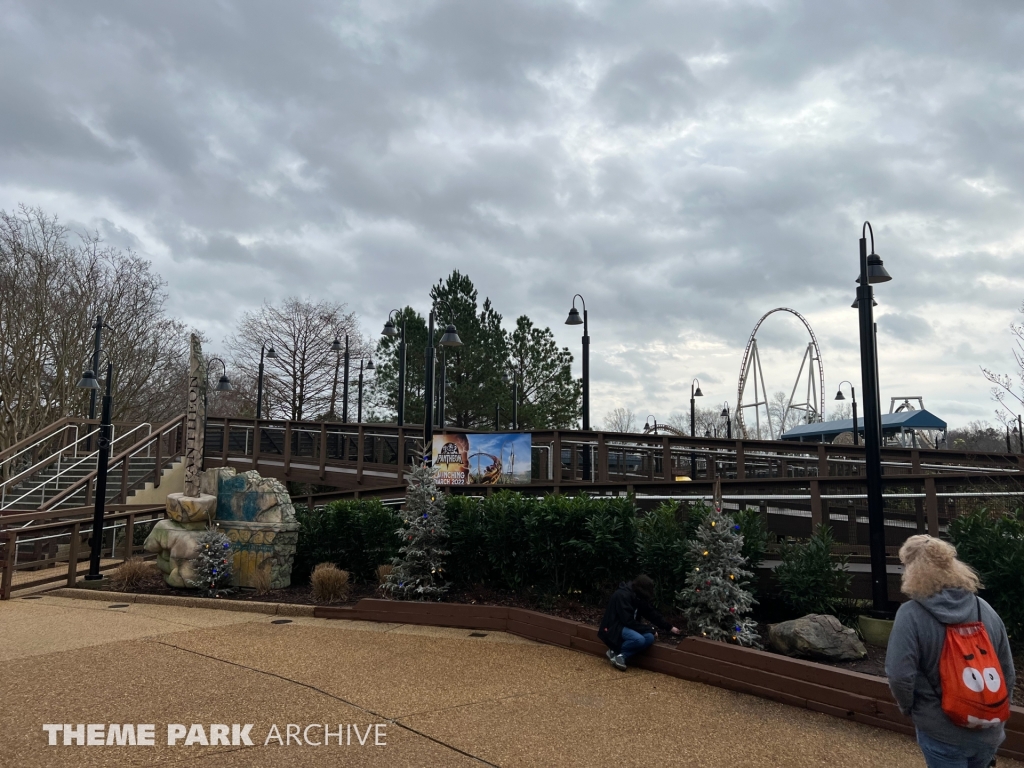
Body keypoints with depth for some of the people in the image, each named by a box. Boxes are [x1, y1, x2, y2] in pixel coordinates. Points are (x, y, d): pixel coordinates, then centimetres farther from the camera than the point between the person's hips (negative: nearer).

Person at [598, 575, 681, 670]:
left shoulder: (638, 597, 3)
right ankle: (614, 651, -10)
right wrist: (649, 629, -19)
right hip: (615, 627, -9)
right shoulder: (623, 595, -24)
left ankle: (622, 655, -13)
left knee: (650, 638, -15)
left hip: (629, 626, 9)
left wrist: (669, 627, 12)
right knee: (639, 639, -32)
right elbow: (628, 621, -26)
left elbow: (651, 613, 12)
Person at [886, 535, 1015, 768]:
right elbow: (1008, 673, 5)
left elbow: (900, 676, -22)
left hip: (943, 733, -5)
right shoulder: (985, 609, -2)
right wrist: (994, 709, 19)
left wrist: (908, 708, -2)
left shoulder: (911, 614, -18)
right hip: (988, 731, 5)